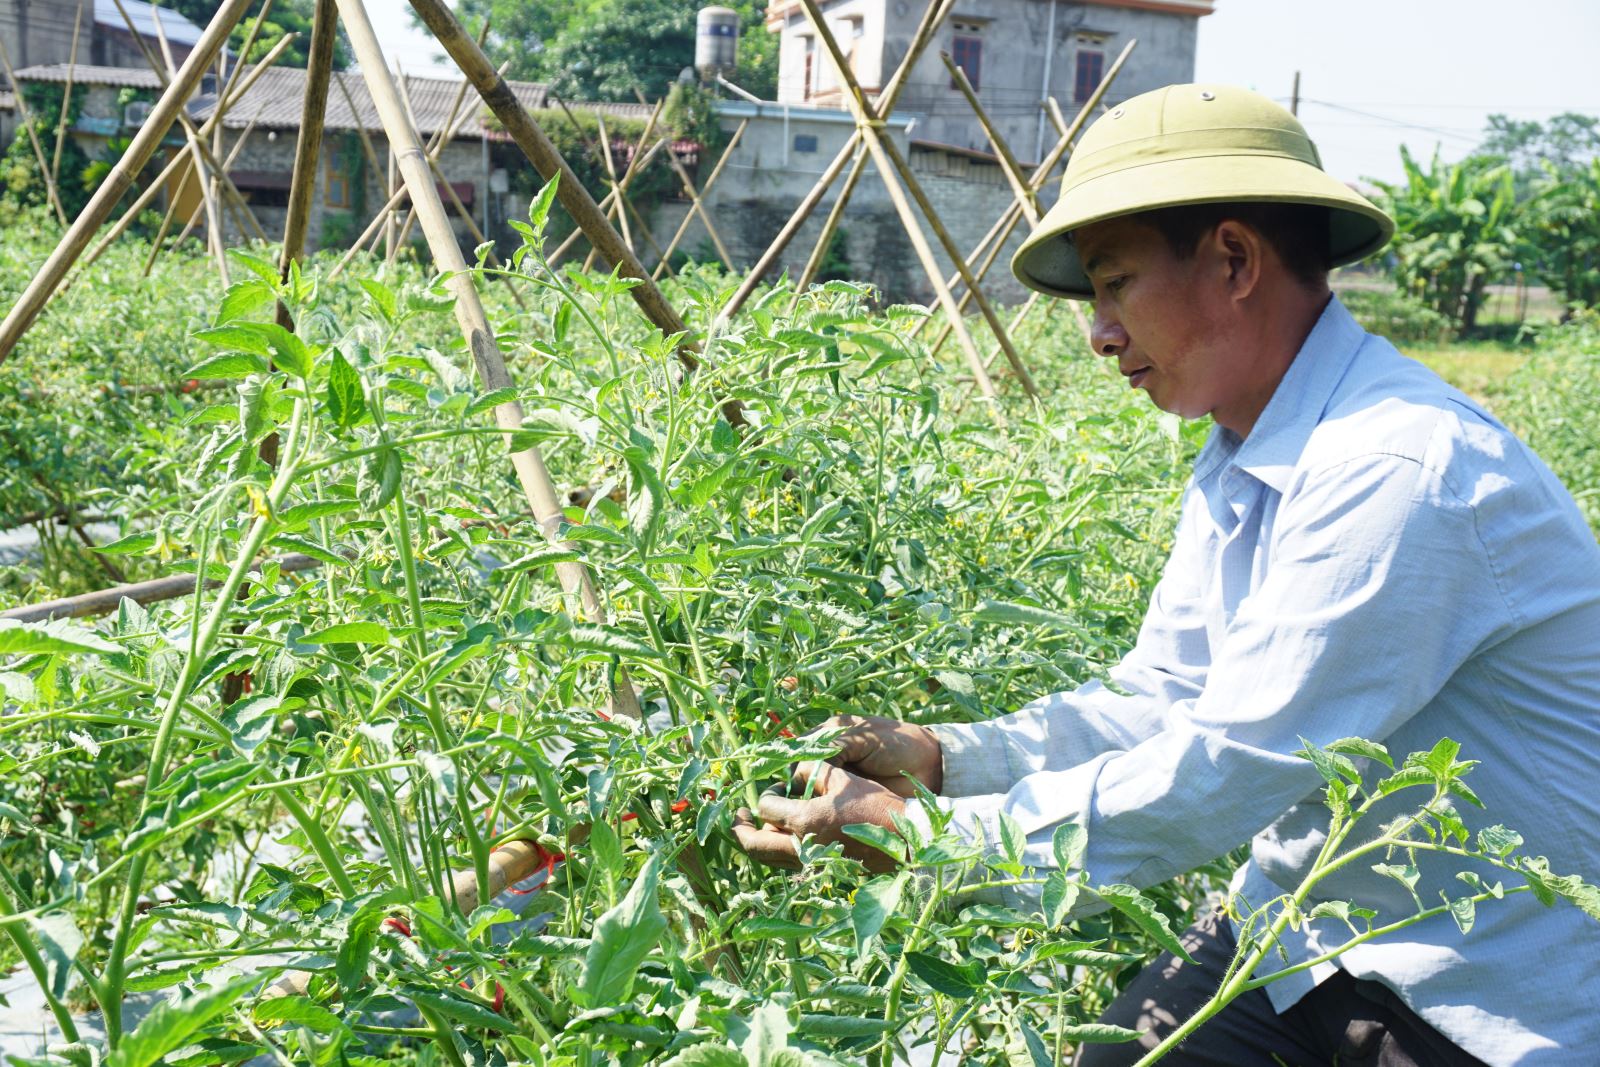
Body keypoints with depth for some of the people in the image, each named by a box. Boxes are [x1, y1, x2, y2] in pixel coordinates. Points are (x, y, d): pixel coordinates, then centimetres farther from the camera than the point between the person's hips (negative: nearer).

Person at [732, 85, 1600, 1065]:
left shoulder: (1397, 472, -26)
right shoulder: (1240, 466, 5)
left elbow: (1220, 772, -27)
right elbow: (1160, 700, 7)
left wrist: (919, 838, -23)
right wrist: (942, 756, -7)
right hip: (1303, 938, 7)